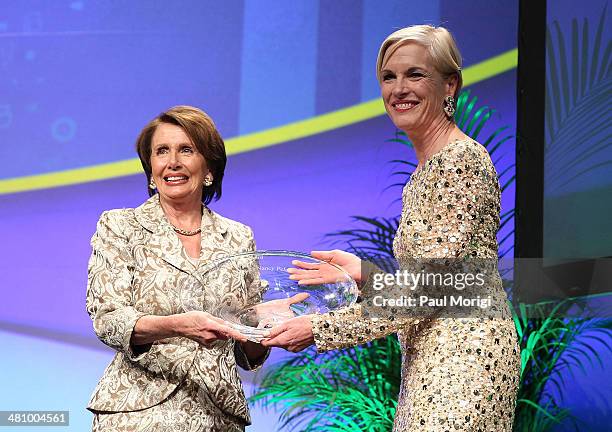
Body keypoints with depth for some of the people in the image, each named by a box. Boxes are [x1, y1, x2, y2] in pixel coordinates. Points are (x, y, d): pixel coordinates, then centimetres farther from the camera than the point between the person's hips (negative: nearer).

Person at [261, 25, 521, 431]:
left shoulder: (461, 158, -11)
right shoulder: (427, 168, 18)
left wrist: (321, 328, -16)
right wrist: (363, 273, 11)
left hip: (464, 356, -9)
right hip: (429, 360, 9)